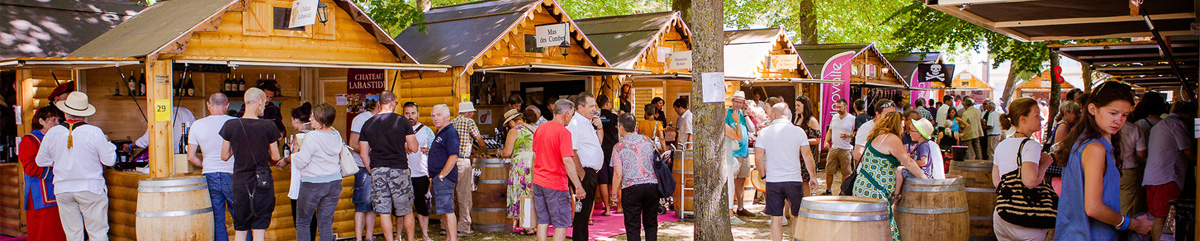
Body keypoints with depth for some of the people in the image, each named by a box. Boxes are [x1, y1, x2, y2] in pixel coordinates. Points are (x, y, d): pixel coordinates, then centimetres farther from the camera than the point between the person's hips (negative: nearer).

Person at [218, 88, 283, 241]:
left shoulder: (230, 125, -4)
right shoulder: (268, 126, -9)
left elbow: (224, 156, 3)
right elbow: (275, 157, -2)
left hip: (240, 183, 2)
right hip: (263, 183, -2)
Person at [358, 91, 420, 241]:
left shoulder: (368, 124, 5)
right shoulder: (402, 121, -4)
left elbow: (364, 154, 7)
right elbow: (414, 148, -1)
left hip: (377, 169, 2)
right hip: (399, 168, -2)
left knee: (384, 211, 4)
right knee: (406, 210, 10)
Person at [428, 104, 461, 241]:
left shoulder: (450, 132, -12)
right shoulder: (439, 133, 20)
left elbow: (453, 157, -20)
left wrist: (441, 176, -18)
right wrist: (432, 178, 20)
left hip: (445, 178, -10)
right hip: (438, 179, 10)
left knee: (447, 210, -12)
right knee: (444, 211, 14)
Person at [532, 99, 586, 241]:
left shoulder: (540, 129, 8)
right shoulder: (563, 132, -15)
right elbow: (567, 161, -23)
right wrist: (578, 186, -22)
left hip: (539, 182, 7)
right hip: (556, 184, -7)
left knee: (542, 222, 12)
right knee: (561, 224, 2)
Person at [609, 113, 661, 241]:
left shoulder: (618, 147, -4)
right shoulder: (648, 141, 6)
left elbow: (618, 174, -8)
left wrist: (614, 192, 4)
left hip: (630, 188, -3)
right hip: (652, 185, 3)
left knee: (633, 227, 4)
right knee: (651, 224, 13)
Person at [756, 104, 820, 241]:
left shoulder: (764, 132, -1)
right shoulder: (798, 131, -2)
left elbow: (758, 159, -2)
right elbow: (807, 156, 0)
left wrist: (764, 175, 14)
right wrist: (813, 177, 10)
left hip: (772, 182, 0)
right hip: (794, 180, 0)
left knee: (776, 218, 6)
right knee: (798, 217, 13)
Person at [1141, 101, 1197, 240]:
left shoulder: (1159, 125, 25)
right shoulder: (1177, 123, -4)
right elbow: (1189, 152, -7)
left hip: (1150, 177, 9)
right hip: (1167, 177, -9)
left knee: (1155, 217, 7)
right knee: (1163, 217, -13)